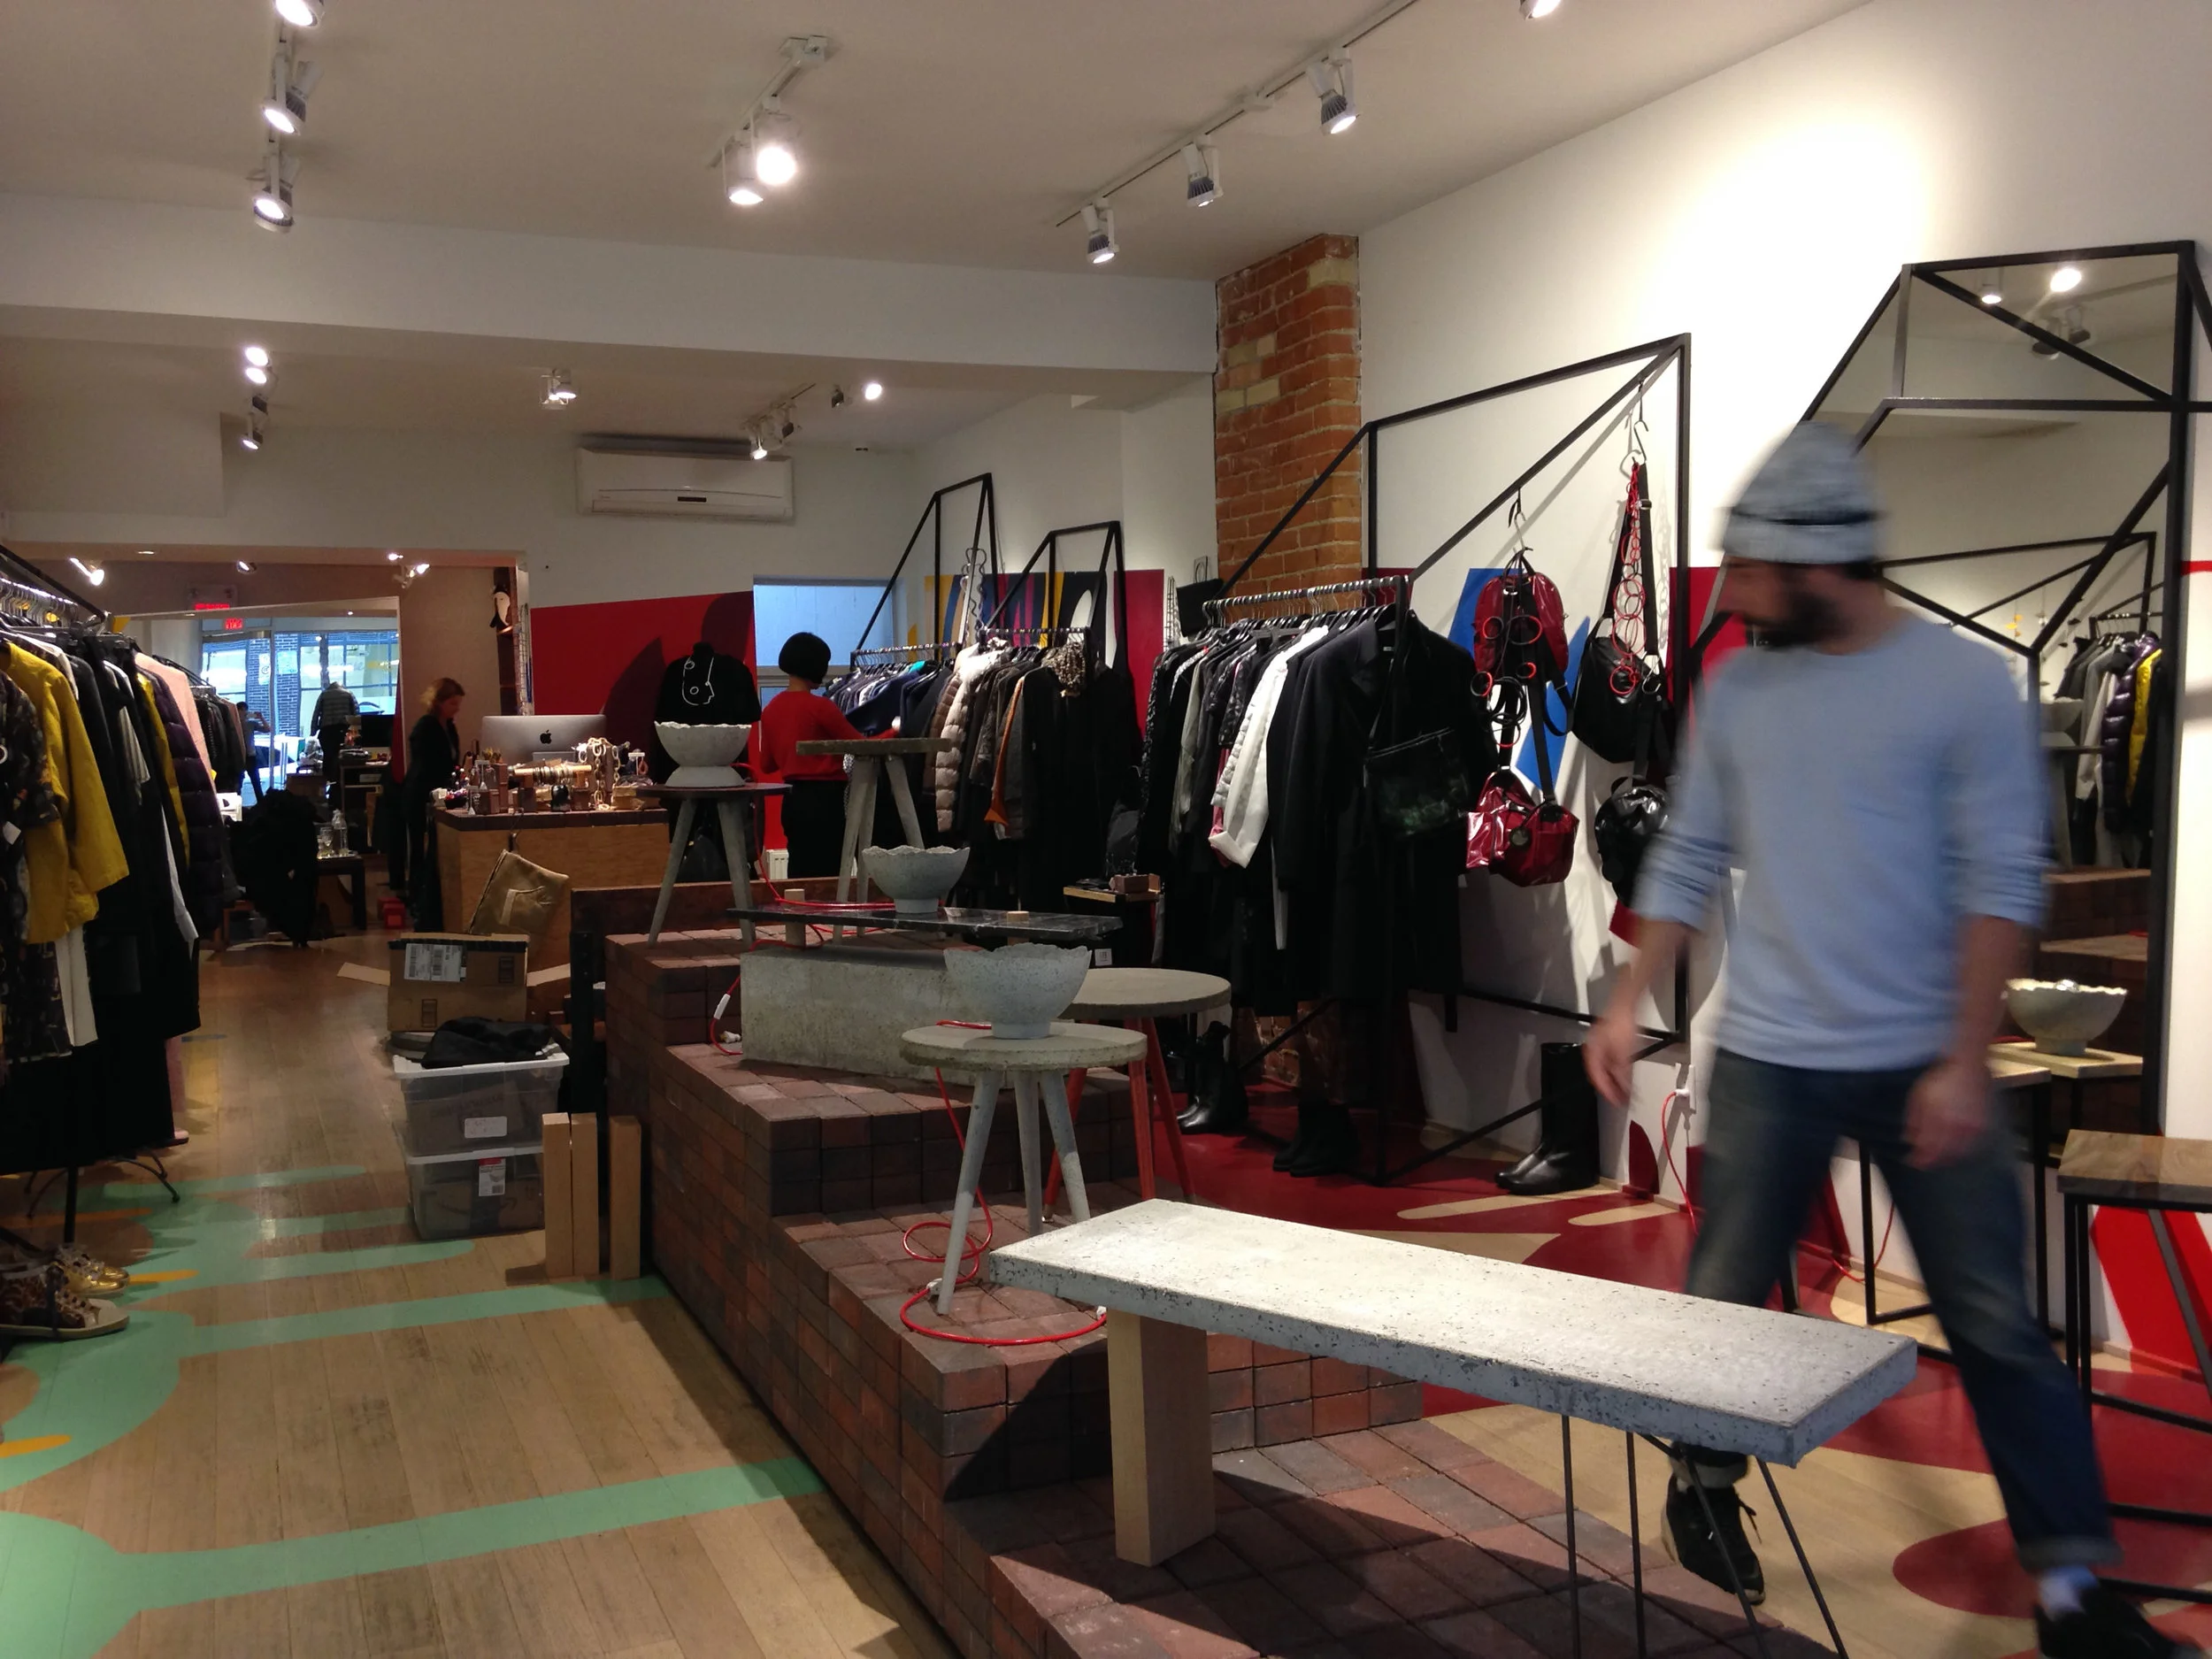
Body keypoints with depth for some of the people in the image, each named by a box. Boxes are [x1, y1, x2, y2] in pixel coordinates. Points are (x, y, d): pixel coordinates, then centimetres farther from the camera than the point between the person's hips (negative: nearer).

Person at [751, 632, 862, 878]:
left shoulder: (771, 710, 7)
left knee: (801, 869, 11)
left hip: (793, 798, 7)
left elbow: (766, 765, 14)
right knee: (826, 872, -4)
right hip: (824, 798, -7)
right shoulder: (821, 707, -12)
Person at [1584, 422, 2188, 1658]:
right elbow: (1692, 859, 9)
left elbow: (2003, 882, -9)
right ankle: (1706, 1485, 33)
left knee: (1998, 1325, 4)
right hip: (1767, 1063, 3)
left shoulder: (1964, 683, -7)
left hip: (1927, 1067, -2)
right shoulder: (1737, 689, 4)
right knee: (1726, 1295, 9)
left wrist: (1967, 1062, -14)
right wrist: (1632, 1002, 2)